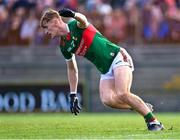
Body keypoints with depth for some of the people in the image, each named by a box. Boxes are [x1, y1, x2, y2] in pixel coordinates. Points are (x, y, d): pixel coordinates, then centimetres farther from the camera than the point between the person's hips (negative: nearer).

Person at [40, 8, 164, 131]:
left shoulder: (76, 25, -11)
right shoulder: (64, 47, 8)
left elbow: (83, 20, -37)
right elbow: (72, 69, 21)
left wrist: (74, 15, -61)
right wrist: (73, 95, 18)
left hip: (117, 57, -7)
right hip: (105, 70, 7)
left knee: (122, 94, -24)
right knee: (107, 99, -19)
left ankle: (153, 121, -13)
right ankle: (143, 107, -1)